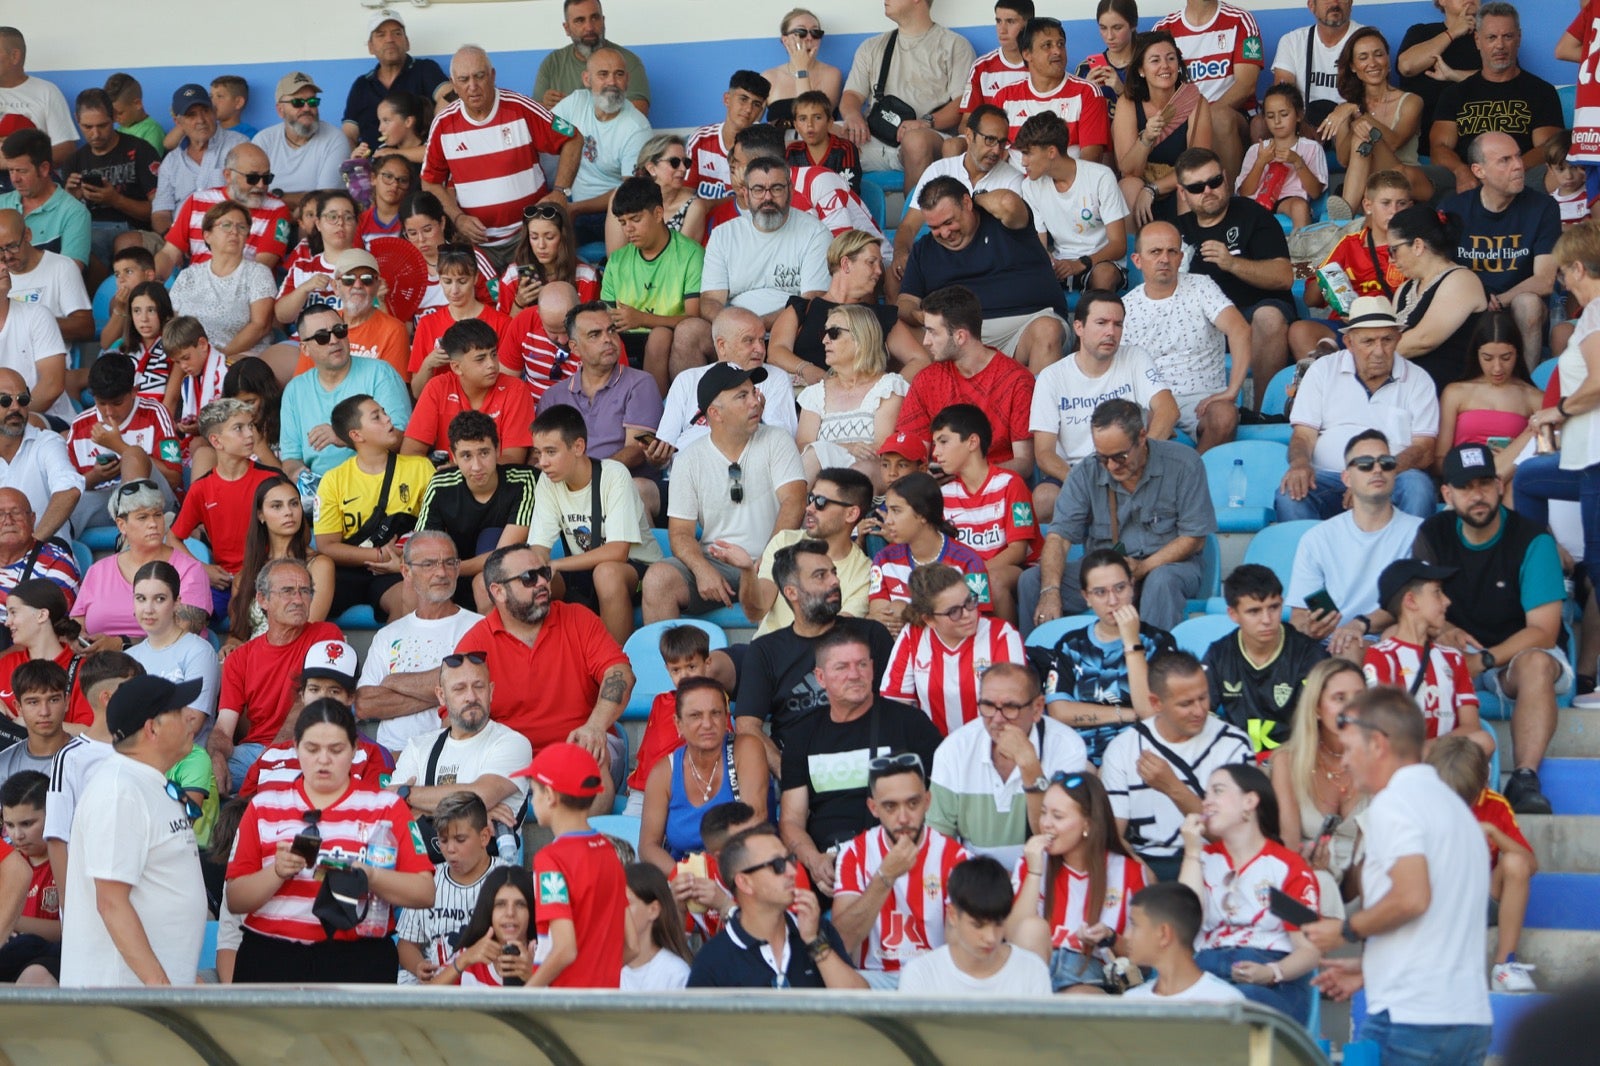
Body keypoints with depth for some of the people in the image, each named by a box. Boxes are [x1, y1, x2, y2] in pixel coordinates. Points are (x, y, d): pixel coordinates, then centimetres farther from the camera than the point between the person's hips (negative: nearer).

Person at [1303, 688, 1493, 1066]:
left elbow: (1412, 897, -20)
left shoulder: (1393, 803, -7)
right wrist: (1367, 970, 26)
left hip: (1410, 1017, -9)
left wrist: (1346, 931, -5)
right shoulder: (1454, 804, 22)